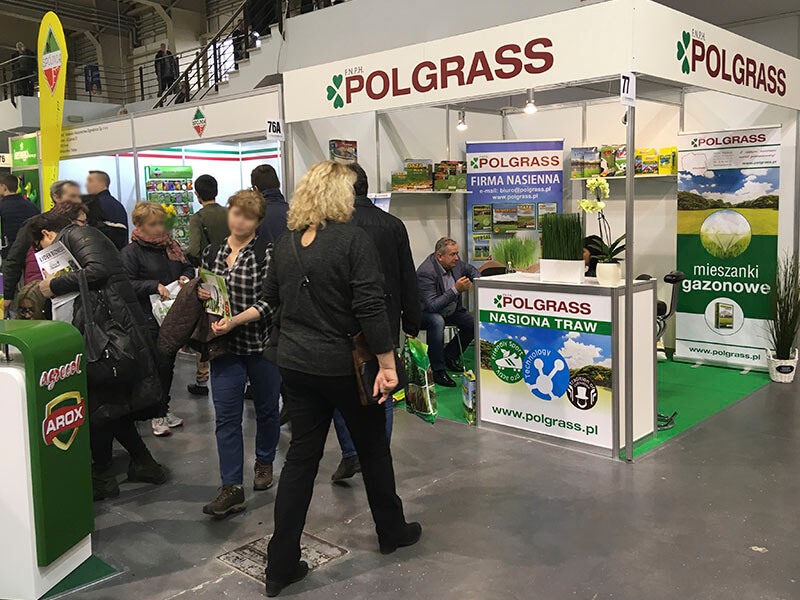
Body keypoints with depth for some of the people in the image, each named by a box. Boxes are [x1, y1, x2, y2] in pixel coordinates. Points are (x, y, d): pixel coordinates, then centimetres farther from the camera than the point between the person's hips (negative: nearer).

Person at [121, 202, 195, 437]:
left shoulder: (170, 245, 12)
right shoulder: (131, 252, -6)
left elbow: (187, 266, 23)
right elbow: (127, 284, -13)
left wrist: (186, 277, 2)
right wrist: (155, 286, -20)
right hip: (150, 318, -6)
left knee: (168, 362, 13)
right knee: (158, 365, -5)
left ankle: (163, 408, 27)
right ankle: (157, 414, 9)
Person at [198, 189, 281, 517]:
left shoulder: (266, 253, -9)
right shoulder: (212, 253, 7)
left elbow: (270, 300, -16)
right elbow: (203, 288, 19)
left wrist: (236, 320, -27)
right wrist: (201, 293, -4)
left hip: (262, 342, -3)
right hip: (225, 345, 3)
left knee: (266, 408, 14)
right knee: (226, 415, -1)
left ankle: (264, 463, 39)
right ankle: (231, 488, 4)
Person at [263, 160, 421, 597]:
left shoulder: (286, 244, 3)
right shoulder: (353, 239, -15)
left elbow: (271, 302, 12)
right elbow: (371, 307, -20)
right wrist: (387, 364, -16)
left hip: (295, 365, 5)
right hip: (344, 365, -5)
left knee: (302, 455, 12)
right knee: (372, 447, 16)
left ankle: (281, 564, 14)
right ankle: (392, 531, 36)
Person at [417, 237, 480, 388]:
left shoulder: (455, 262, -8)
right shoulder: (426, 272, -31)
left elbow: (471, 270, 15)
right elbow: (432, 306, -36)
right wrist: (456, 290, -37)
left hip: (451, 310, 8)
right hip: (426, 312, -8)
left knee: (475, 323, -6)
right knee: (437, 321, -38)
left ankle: (449, 355, 12)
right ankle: (438, 370, -28)